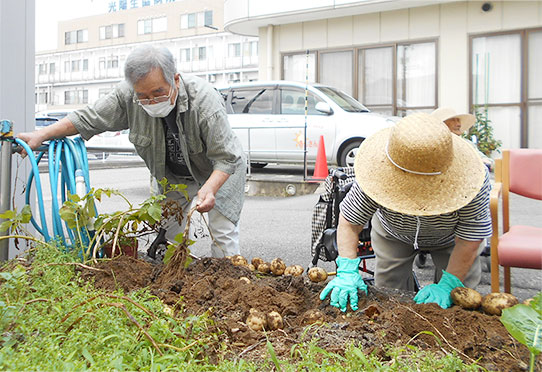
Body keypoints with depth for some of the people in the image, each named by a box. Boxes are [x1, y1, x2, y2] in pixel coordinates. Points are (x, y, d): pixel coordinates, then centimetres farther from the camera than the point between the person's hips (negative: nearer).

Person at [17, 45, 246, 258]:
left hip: (217, 171, -4)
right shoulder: (128, 96, -24)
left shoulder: (204, 101, -35)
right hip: (173, 176, 4)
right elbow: (88, 119, -10)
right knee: (168, 231, 7)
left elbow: (226, 158, -32)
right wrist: (41, 135, -16)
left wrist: (209, 189, -49)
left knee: (223, 234, -8)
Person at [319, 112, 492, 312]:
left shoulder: (471, 182, -41)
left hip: (449, 238, 0)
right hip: (393, 234, 1)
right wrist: (347, 271, -38)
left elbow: (468, 242, -29)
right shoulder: (377, 171, -39)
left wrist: (447, 286, -34)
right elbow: (349, 222, -27)